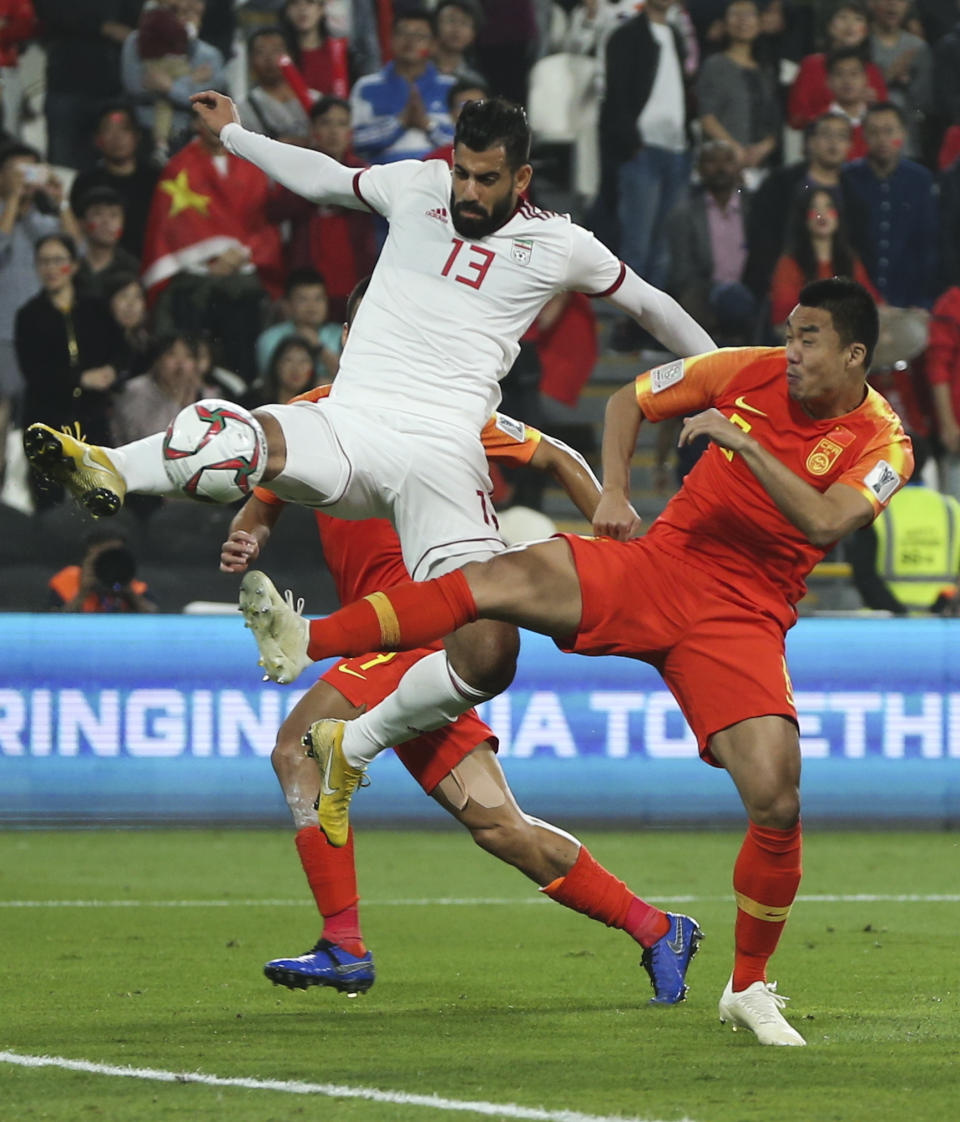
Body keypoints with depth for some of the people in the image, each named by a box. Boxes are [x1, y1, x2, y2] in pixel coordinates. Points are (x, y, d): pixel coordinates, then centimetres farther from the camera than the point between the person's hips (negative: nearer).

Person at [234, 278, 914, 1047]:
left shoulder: (881, 442, -5)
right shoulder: (752, 373, 3)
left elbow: (823, 522, -24)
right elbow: (630, 400, 15)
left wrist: (744, 443, -29)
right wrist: (613, 495, 2)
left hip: (743, 618, -2)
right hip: (658, 563, 2)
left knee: (777, 803, -16)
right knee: (505, 578, -24)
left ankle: (750, 989, 7)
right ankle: (302, 643, -32)